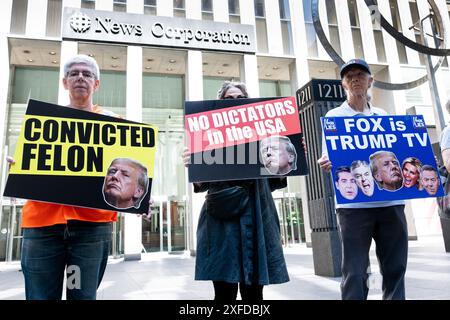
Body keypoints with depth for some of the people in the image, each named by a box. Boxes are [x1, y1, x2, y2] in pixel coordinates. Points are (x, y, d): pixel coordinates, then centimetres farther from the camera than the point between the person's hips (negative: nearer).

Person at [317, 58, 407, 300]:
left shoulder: (384, 116, 18)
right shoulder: (334, 116, 7)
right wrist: (327, 163, -24)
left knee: (395, 268, 10)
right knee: (355, 273, -3)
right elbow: (329, 158, -1)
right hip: (353, 202, -4)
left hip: (390, 200, 4)